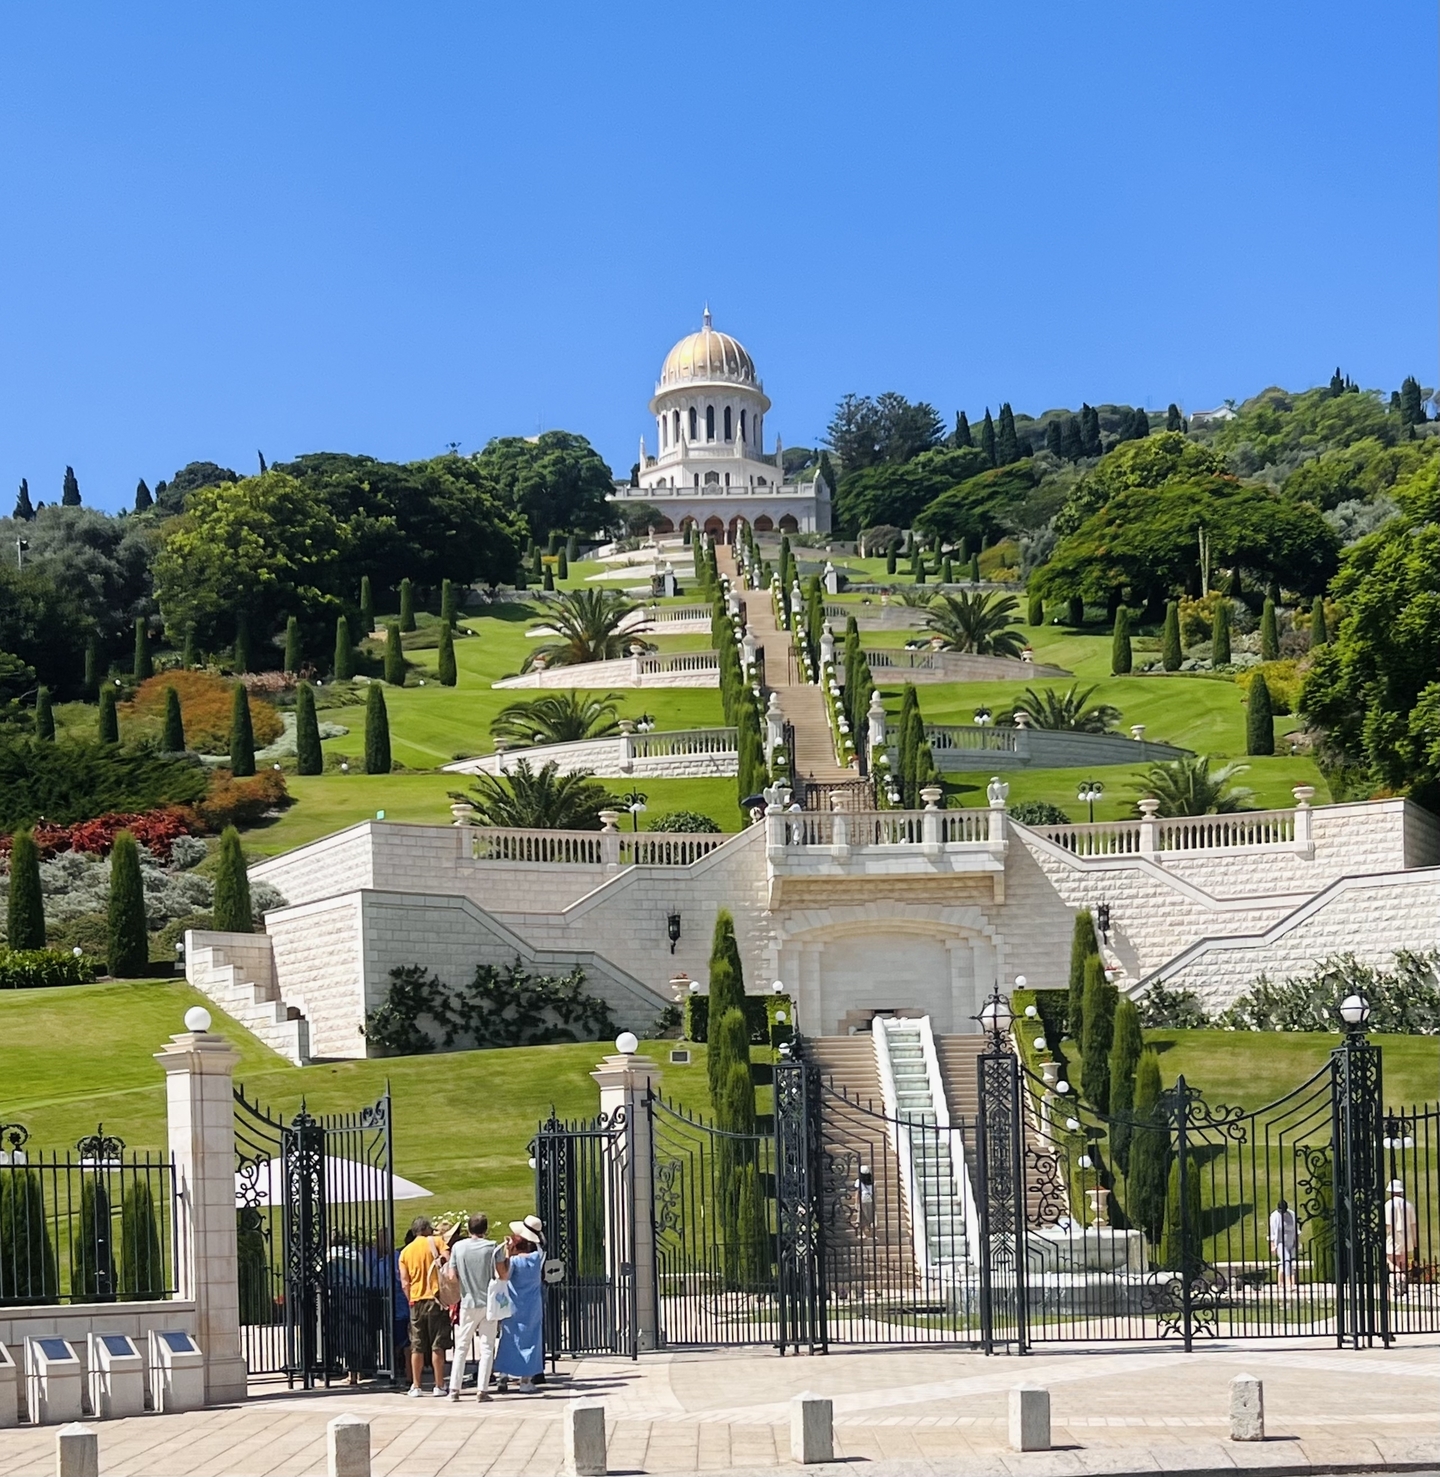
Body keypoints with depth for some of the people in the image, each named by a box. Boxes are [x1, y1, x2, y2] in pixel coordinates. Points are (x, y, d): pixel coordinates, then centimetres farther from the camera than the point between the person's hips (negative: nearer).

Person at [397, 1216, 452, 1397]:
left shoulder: (405, 1251, 10)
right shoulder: (435, 1242, 1)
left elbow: (405, 1283, 5)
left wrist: (411, 1300, 15)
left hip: (416, 1301, 3)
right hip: (436, 1299, -3)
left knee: (417, 1346, 8)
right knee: (438, 1345, 0)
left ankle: (415, 1386, 9)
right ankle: (439, 1386, -1)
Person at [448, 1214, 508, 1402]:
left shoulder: (458, 1247, -2)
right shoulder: (493, 1247, -7)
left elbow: (452, 1276, -1)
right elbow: (503, 1275, -8)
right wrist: (508, 1256, 4)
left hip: (468, 1303, 2)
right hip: (489, 1303, -2)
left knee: (462, 1346, 10)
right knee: (487, 1347, 2)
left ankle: (454, 1389, 6)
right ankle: (482, 1390, -4)